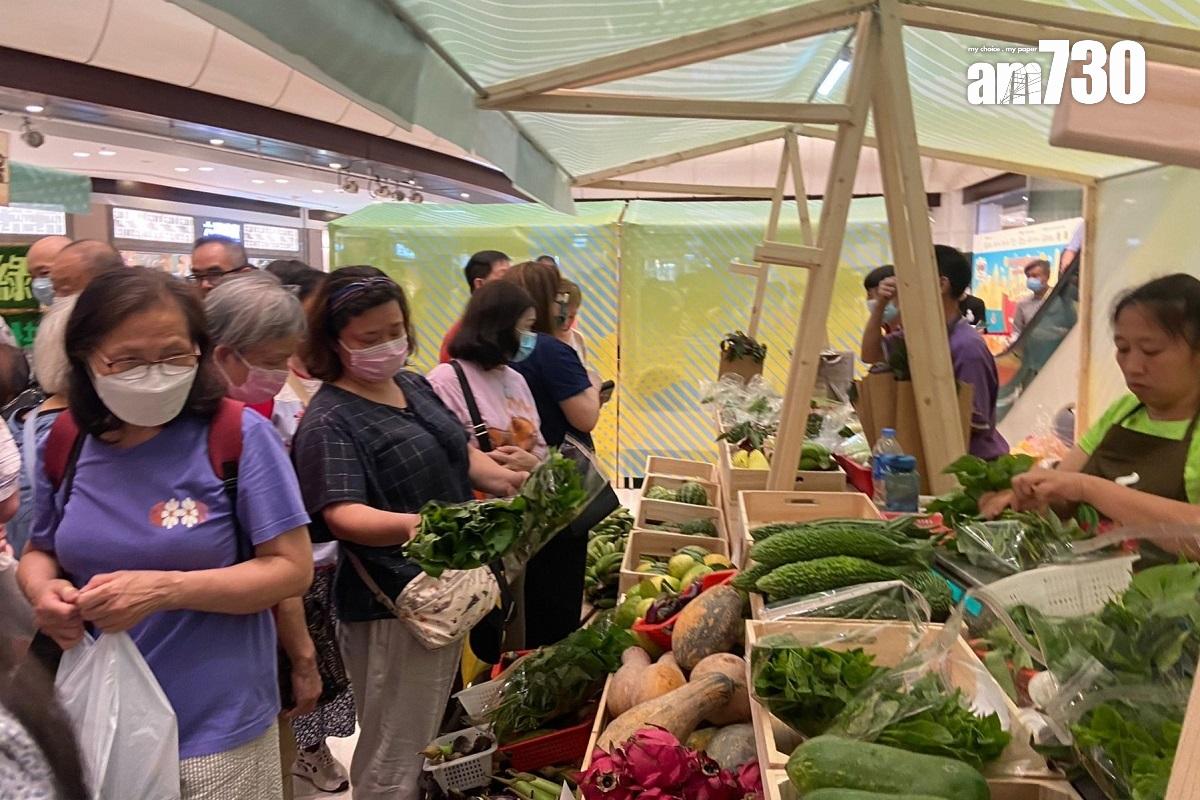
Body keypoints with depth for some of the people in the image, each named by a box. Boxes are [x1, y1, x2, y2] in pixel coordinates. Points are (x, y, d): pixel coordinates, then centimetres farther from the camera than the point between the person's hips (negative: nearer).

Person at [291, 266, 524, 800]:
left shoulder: (414, 386, 7)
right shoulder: (329, 421, -17)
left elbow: (459, 453, 16)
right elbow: (343, 515, -28)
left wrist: (505, 480, -3)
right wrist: (410, 525, -46)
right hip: (392, 605, -8)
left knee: (426, 741, 25)